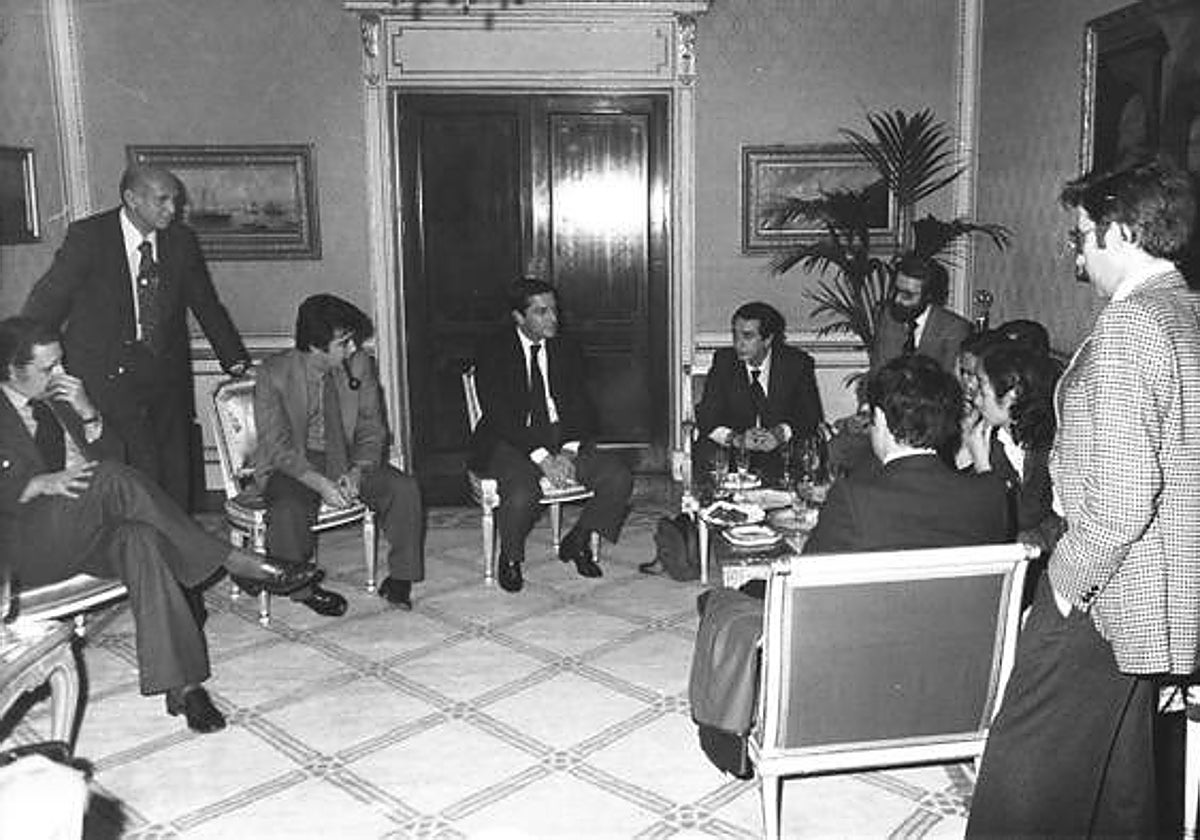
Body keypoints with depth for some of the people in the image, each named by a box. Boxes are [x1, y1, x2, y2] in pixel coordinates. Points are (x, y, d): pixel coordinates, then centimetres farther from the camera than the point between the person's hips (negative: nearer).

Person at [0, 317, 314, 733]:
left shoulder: (56, 397, 17)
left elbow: (109, 451, 15)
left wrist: (87, 413, -3)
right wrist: (43, 483, -24)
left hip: (85, 530, 5)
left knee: (141, 540, -32)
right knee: (112, 478, -33)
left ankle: (179, 683, -38)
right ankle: (234, 561, -31)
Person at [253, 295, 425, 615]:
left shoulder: (360, 365, -5)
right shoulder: (274, 373, -15)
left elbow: (371, 429, -1)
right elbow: (278, 446, -16)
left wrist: (356, 472, -20)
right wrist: (320, 483, -30)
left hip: (347, 459, 3)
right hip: (290, 465, -3)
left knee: (404, 488, -20)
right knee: (289, 509, -34)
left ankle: (401, 577, -2)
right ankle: (302, 587, -6)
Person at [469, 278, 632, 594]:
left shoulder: (566, 349, 10)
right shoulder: (492, 352, -5)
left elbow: (581, 407, 5)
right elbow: (499, 416, -14)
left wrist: (569, 452, -14)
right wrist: (541, 457, -24)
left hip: (563, 439, 4)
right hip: (511, 443, -4)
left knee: (619, 478, -18)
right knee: (523, 493, -35)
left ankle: (577, 542, 8)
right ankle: (510, 558, -1)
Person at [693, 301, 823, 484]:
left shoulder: (797, 363, -4)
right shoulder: (723, 360, -2)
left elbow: (812, 416, -6)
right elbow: (706, 417, -8)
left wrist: (781, 433, -26)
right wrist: (736, 438, -28)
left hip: (782, 451, 1)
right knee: (704, 452, -29)